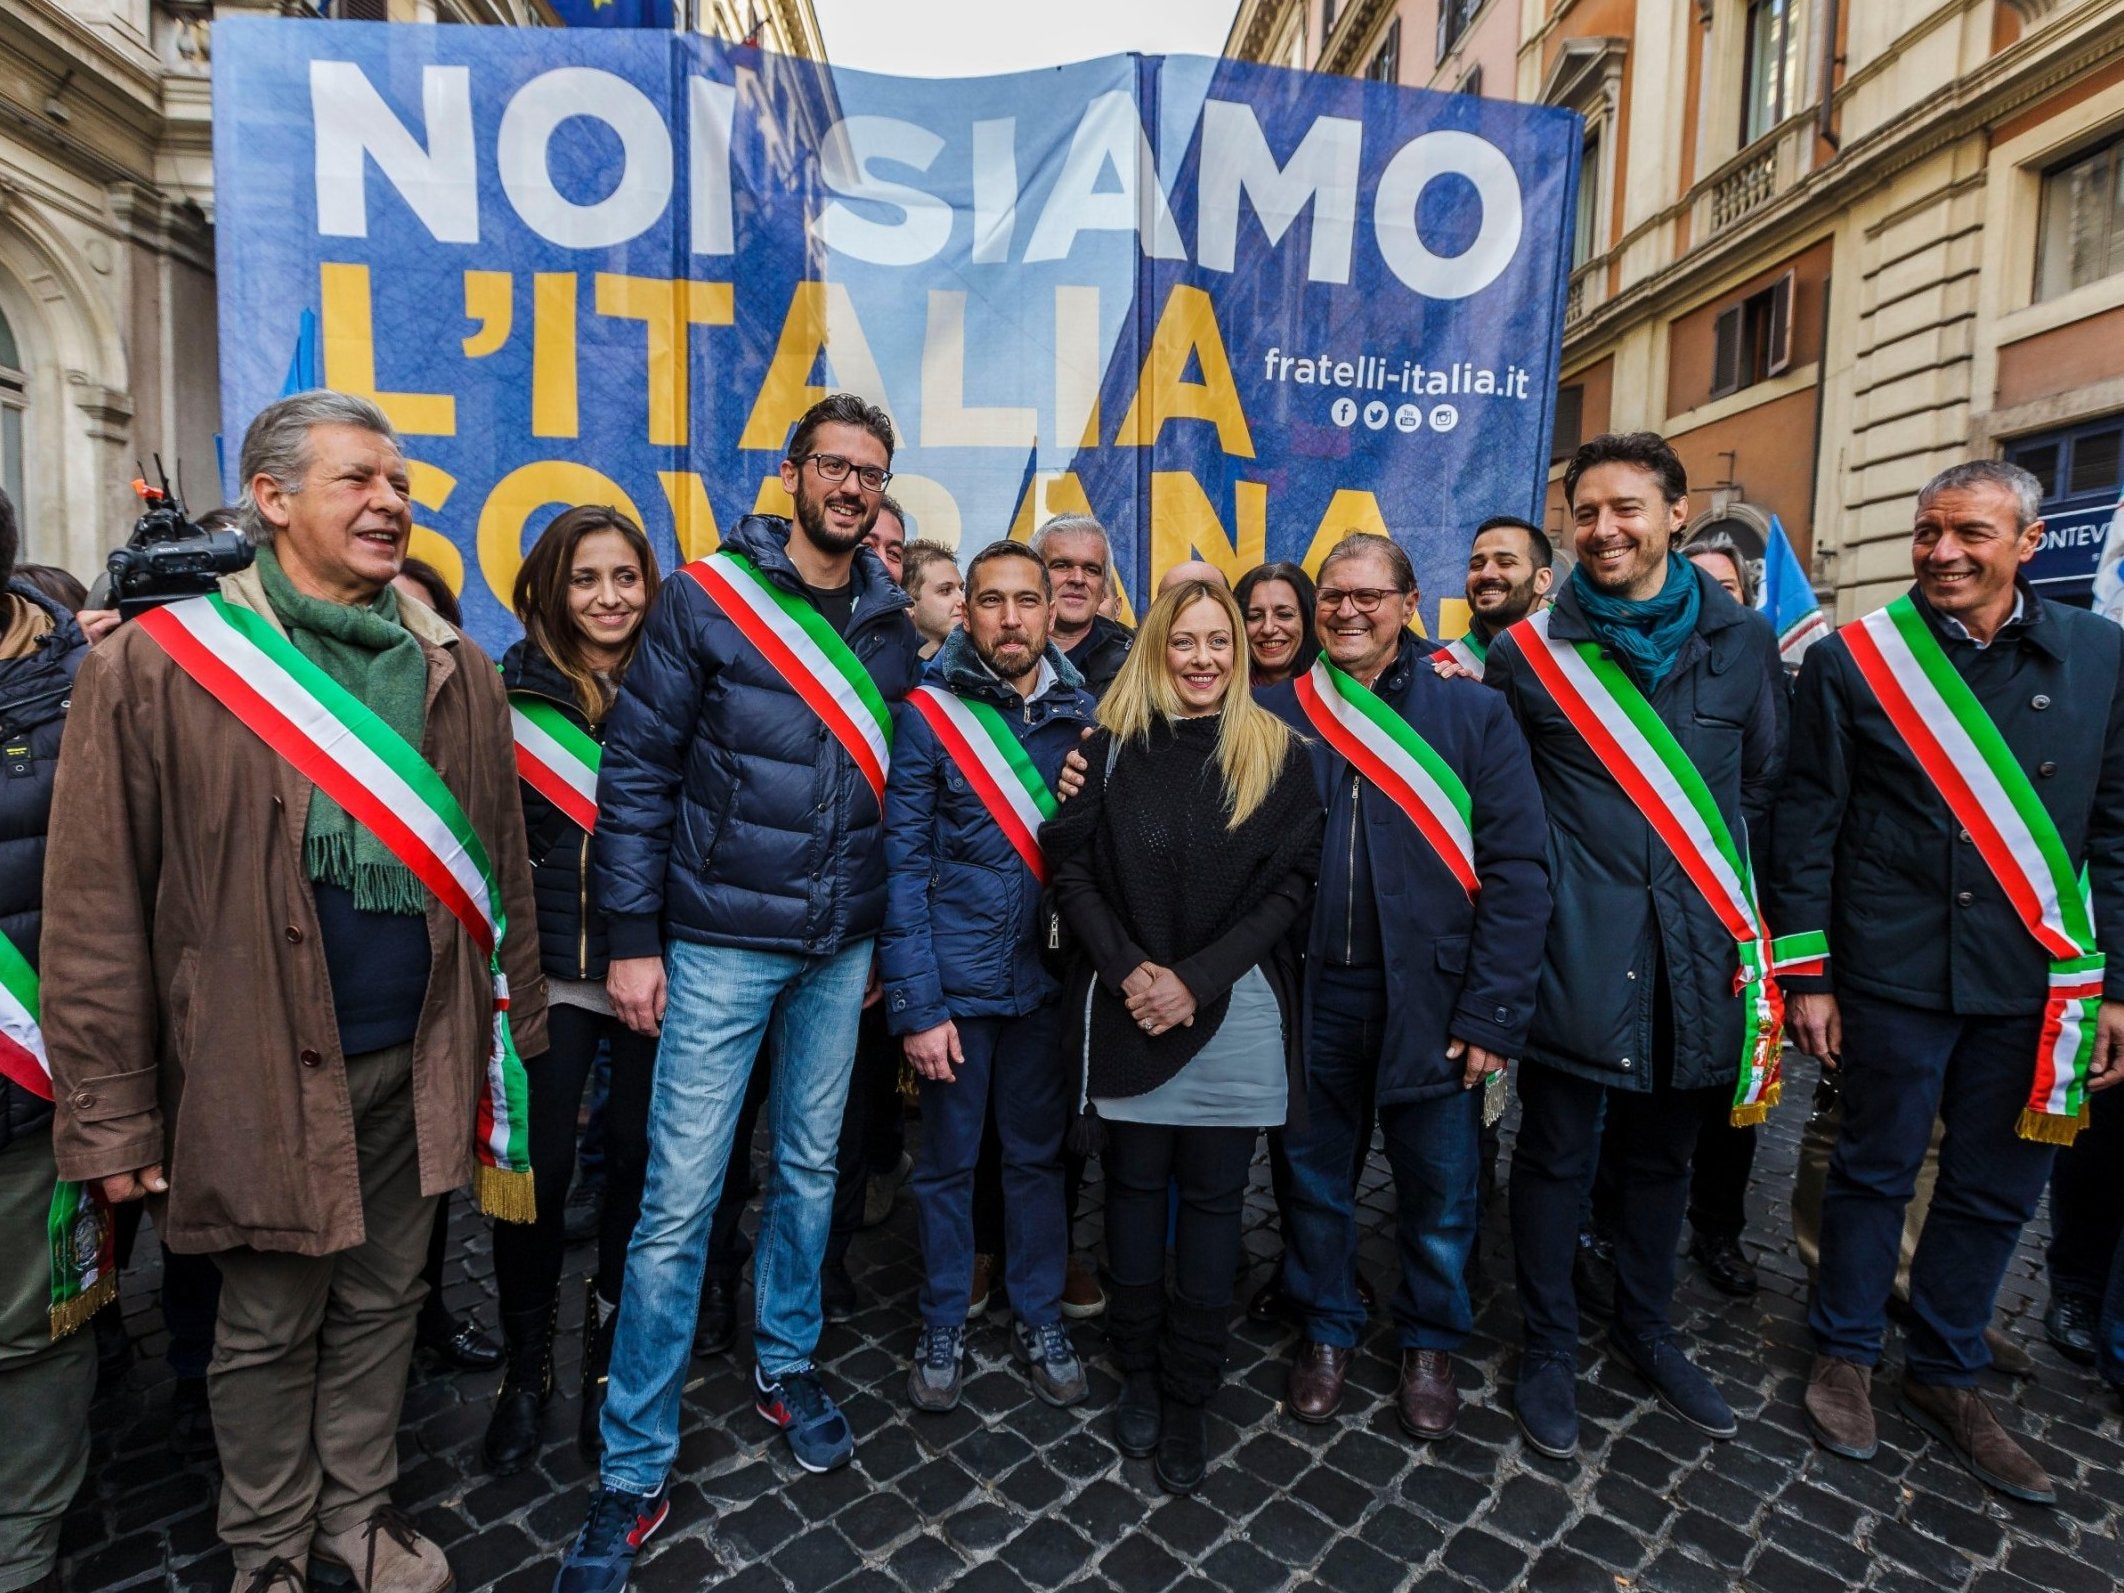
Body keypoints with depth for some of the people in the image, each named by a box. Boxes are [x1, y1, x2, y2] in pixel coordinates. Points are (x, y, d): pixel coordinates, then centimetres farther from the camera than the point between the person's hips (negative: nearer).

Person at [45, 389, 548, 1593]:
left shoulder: (457, 671, 5)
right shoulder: (155, 666, -8)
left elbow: (503, 867, 7)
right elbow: (99, 910, -8)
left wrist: (515, 1028, 8)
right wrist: (114, 1116, -7)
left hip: (419, 1061, 3)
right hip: (262, 1072, -3)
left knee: (383, 1303, 18)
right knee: (271, 1326, 16)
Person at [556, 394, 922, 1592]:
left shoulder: (894, 627, 6)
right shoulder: (709, 599, -6)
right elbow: (635, 773, -7)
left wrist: (881, 938, 11)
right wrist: (632, 939, -10)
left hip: (840, 951, 4)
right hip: (720, 944, -4)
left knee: (810, 1167, 17)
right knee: (682, 1199, 1)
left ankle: (788, 1365, 39)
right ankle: (636, 1470, 17)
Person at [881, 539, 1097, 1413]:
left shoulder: (1083, 714, 1)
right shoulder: (929, 713, -6)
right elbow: (903, 865, -9)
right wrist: (915, 1003, -12)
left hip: (1049, 980, 2)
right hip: (956, 981, -2)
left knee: (1038, 1153, 16)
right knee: (949, 1160, 12)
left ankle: (1039, 1317, 34)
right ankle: (943, 1326, 32)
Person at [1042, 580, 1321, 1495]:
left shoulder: (1275, 753, 1)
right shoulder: (1111, 744, 2)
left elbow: (1291, 882, -4)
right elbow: (1071, 868, 0)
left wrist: (1195, 977, -12)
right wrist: (1128, 968, -12)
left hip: (1237, 1010, 0)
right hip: (1128, 1008, 1)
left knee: (1212, 1197, 9)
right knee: (1136, 1185, 12)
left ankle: (1187, 1399, 25)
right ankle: (1138, 1374, 32)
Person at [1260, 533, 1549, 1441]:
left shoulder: (1473, 713, -3)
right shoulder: (1275, 716, 2)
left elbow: (1516, 870, -5)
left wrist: (1492, 1012, -9)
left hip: (1431, 1001, -1)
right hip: (1311, 999, 2)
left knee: (1439, 1190, 13)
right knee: (1314, 1178, 16)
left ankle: (1429, 1344, 38)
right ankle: (1326, 1332, 39)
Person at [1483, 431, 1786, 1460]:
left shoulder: (1741, 643, 4)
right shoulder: (1526, 654, -3)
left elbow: (1767, 796, 10)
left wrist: (1750, 933, 6)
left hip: (1695, 952, 3)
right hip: (1573, 952, -3)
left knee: (1662, 1154, 19)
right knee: (1556, 1156, 8)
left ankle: (1645, 1328, 40)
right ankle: (1549, 1348, 28)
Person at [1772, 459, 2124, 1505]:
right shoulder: (1853, 660, -5)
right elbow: (1808, 824, -4)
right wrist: (1807, 975, -6)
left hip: (2035, 983, 3)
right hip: (1894, 974, -3)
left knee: (1996, 1191, 14)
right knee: (1875, 1171, 10)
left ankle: (1943, 1375, 33)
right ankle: (1844, 1355, 30)